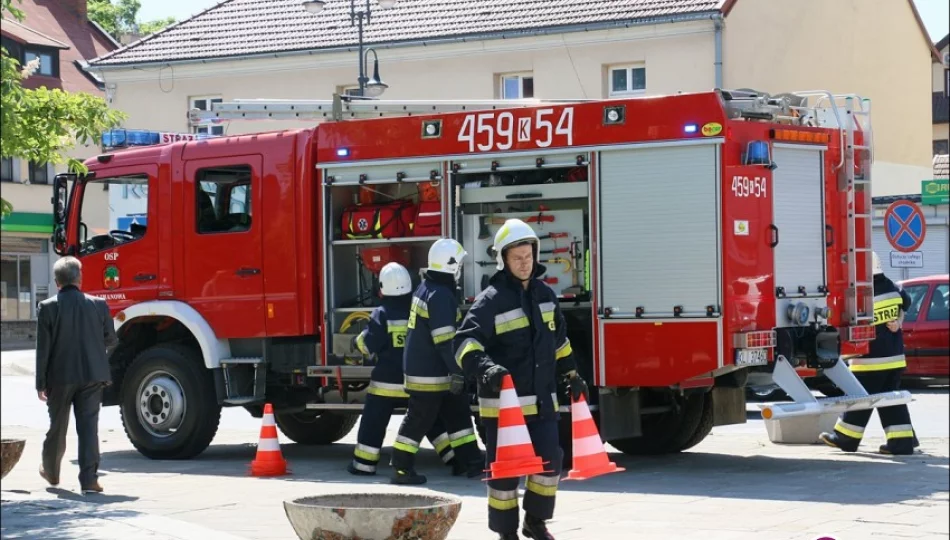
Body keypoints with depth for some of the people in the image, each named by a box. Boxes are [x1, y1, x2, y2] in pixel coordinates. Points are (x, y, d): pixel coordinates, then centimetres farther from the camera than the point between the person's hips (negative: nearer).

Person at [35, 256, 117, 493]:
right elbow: (111, 339, 6)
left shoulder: (48, 307, -9)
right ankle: (89, 479, -8)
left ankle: (51, 472, 36)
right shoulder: (98, 305, -3)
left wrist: (41, 383, -2)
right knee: (89, 426, 0)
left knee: (57, 426, 16)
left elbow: (43, 348, -7)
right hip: (92, 375, 0)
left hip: (60, 376, 0)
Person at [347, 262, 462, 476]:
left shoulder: (382, 314, -12)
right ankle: (456, 459, 6)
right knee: (431, 420, 11)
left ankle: (364, 464, 11)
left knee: (373, 422, 7)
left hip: (387, 381, -4)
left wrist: (357, 340, 9)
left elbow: (369, 344, -11)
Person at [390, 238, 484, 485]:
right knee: (419, 419, -2)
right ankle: (401, 469, 5)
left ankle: (472, 461, 15)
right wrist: (457, 371, -21)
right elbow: (445, 340, -25)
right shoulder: (440, 295, -20)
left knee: (457, 413, 12)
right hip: (429, 373, -10)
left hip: (422, 366, 10)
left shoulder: (425, 288, 11)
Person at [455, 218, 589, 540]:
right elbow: (465, 342, -22)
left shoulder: (545, 295, 10)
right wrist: (485, 367, -39)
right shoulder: (491, 300, -11)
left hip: (542, 401, 6)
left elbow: (559, 340, 24)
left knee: (549, 462, 6)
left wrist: (571, 376, 25)